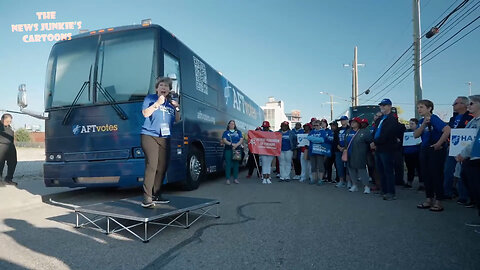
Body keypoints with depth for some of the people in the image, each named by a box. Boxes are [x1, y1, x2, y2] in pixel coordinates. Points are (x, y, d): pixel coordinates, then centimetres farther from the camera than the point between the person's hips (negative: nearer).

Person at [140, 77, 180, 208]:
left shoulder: (171, 102, 18)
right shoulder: (150, 98, 5)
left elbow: (177, 120, 19)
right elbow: (145, 113, -7)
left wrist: (177, 108, 3)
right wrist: (158, 103, -13)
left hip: (165, 138, 5)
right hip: (150, 135, -5)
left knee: (162, 167, 3)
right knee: (151, 165, -16)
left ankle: (156, 195, 14)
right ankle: (146, 198, -14)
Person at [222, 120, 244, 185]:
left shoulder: (238, 132, 15)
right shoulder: (226, 132, 10)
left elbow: (241, 140, 4)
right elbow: (224, 140, -4)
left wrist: (236, 145, -14)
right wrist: (232, 144, -18)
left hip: (237, 150, 2)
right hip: (228, 150, -2)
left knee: (236, 164, 2)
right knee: (228, 164, -6)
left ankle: (235, 179, 9)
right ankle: (228, 179, -2)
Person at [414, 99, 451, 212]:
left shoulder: (434, 118, -14)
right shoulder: (421, 121, 9)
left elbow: (447, 130, -27)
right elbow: (416, 135, -2)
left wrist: (439, 144, -20)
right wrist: (424, 124, -15)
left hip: (436, 150, -8)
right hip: (424, 150, 8)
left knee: (436, 175, -2)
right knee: (426, 175, 11)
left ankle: (438, 201, 8)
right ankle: (429, 199, 22)